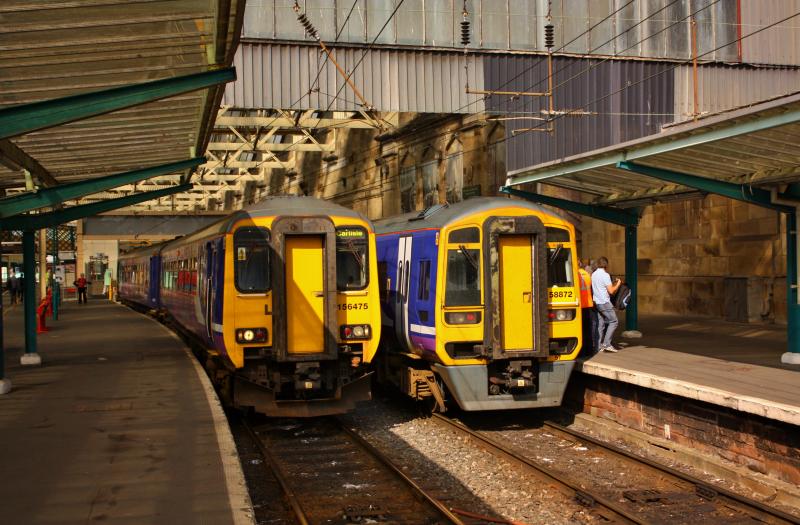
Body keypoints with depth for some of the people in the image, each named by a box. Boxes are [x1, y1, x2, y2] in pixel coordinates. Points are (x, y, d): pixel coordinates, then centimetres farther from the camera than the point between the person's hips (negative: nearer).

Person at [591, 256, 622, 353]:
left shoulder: (594, 274, 11)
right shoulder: (605, 275, -13)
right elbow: (611, 291, -14)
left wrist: (612, 284, 23)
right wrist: (618, 284, 2)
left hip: (596, 302, 8)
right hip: (605, 303, -8)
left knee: (600, 324, 10)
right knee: (614, 321, -1)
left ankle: (600, 346, 8)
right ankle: (607, 343, -8)